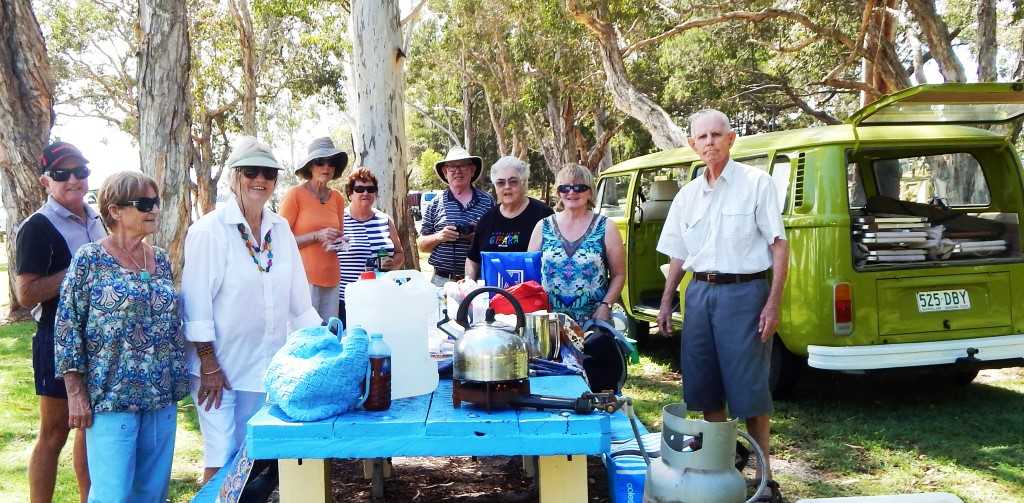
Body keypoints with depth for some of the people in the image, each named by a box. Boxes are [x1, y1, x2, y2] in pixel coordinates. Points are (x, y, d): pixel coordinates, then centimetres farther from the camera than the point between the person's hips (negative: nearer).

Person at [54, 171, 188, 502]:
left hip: (162, 396, 5)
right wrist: (76, 394, -10)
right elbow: (67, 327, -6)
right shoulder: (89, 259, -5)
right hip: (111, 397, -5)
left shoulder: (161, 260, 10)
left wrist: (178, 382, 13)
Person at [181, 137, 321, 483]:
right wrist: (209, 364, -15)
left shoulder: (280, 229, 6)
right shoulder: (210, 230, -10)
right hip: (219, 364, -5)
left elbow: (298, 298, 11)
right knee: (221, 460, -2)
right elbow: (196, 301, -12)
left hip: (266, 364, 5)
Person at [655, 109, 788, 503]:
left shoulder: (756, 182, -3)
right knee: (705, 385, 10)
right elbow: (678, 255, 18)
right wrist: (666, 303, 13)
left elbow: (779, 245, -6)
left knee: (748, 387, -4)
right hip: (700, 292, 6)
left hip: (744, 292, -5)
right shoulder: (687, 195, 12)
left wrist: (773, 303, -12)